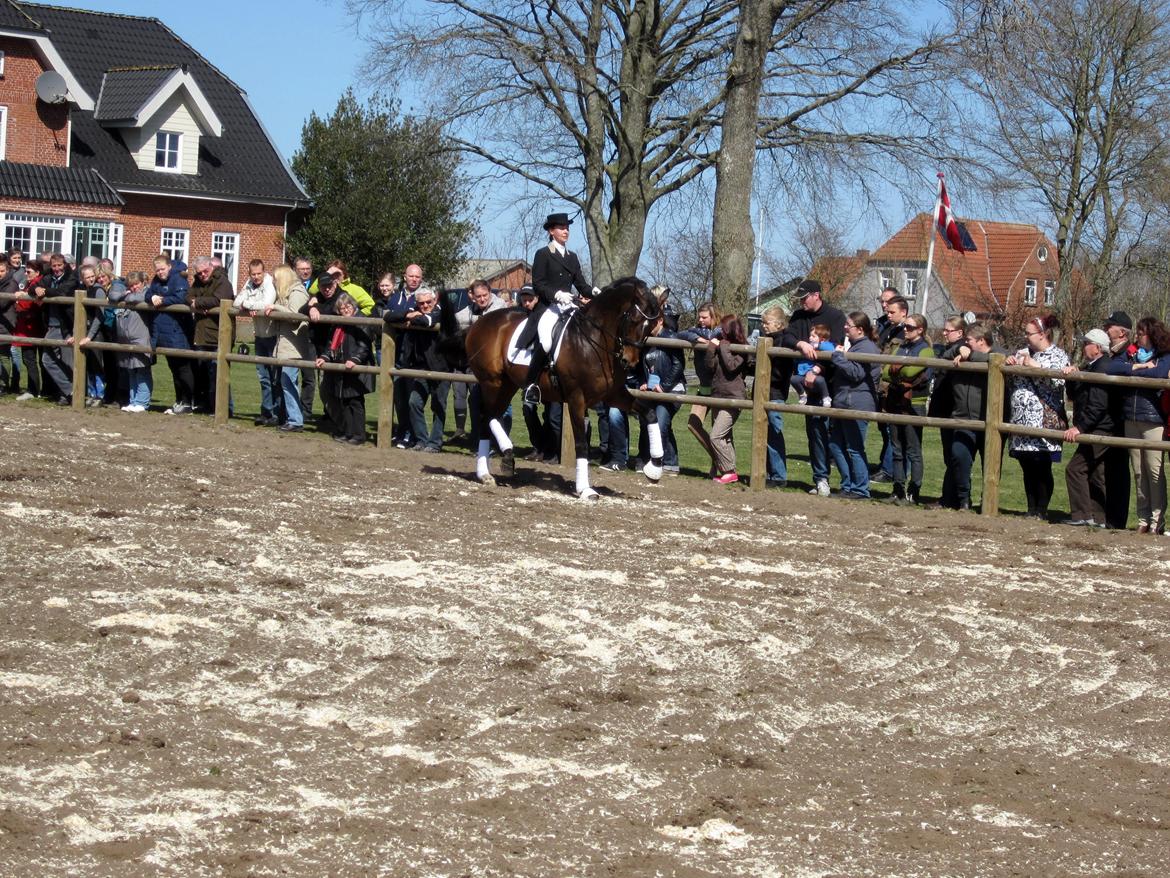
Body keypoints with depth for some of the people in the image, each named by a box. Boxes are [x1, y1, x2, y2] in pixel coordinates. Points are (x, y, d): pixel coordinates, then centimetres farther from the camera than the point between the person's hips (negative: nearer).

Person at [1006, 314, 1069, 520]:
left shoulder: (1058, 356, 0)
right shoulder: (1023, 353, 19)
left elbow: (1058, 381, -16)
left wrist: (1036, 366, -16)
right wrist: (1009, 362, 2)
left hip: (1044, 420, -6)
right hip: (1022, 420, 6)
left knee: (1042, 468, -4)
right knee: (1027, 468, 8)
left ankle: (1042, 511, 2)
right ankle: (1032, 509, 15)